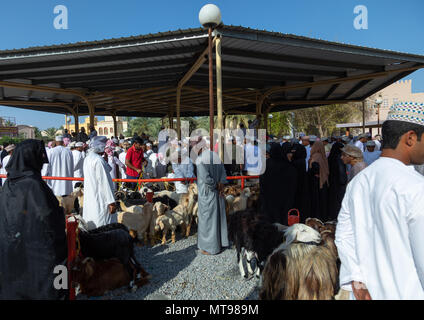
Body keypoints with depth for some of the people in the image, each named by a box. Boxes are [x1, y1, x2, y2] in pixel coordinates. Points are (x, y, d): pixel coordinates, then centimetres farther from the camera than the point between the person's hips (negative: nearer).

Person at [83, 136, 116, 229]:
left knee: (91, 227, 17)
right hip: (100, 201, -10)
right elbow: (104, 182, -22)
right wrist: (111, 202, -21)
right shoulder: (98, 160, -18)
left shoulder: (87, 158, 10)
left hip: (89, 199, 10)